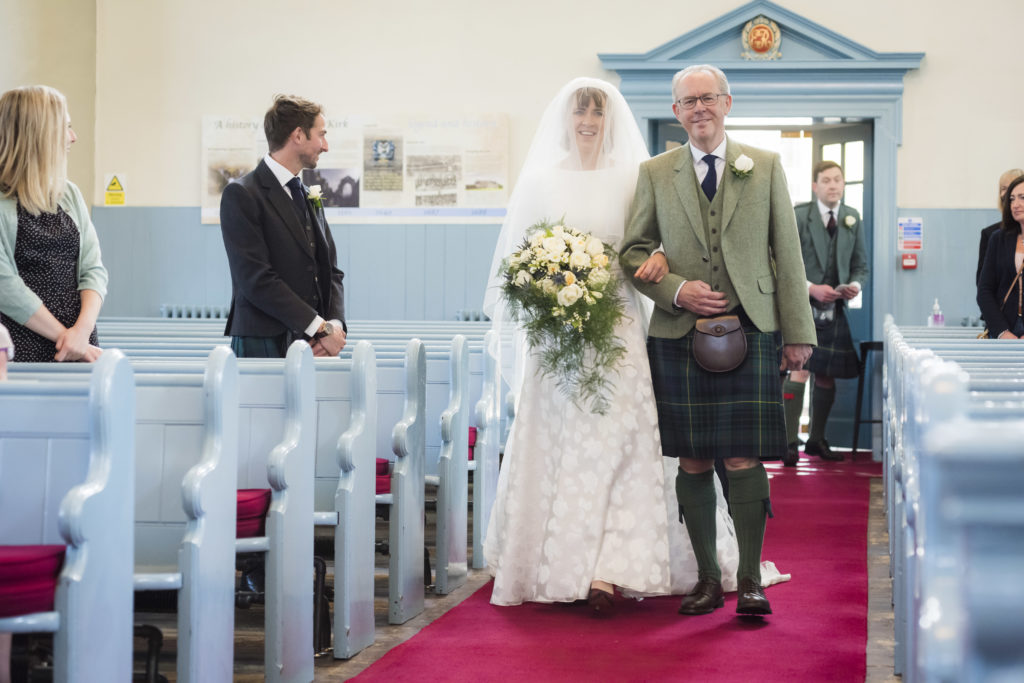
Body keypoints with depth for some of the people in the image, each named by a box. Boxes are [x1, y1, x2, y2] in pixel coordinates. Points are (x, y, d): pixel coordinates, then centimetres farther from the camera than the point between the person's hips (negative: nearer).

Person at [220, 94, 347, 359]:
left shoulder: (309, 197, 18)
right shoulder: (241, 194, -6)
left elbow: (331, 272, 17)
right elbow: (256, 279, -15)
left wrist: (335, 324, -4)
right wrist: (321, 328, -15)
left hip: (313, 347, 6)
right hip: (263, 346, -6)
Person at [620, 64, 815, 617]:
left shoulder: (766, 167, 9)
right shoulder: (654, 175, 10)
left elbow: (787, 253, 7)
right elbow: (632, 252, 10)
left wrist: (798, 333, 2)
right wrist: (676, 289, -9)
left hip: (750, 330, -1)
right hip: (678, 336, 1)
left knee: (744, 458, -6)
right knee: (692, 461, 3)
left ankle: (750, 580, 4)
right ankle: (707, 578, 14)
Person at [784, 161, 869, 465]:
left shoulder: (853, 219, 11)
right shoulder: (798, 217, -2)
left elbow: (861, 264, 15)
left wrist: (856, 284, -6)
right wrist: (810, 288, -17)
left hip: (834, 309, 5)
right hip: (801, 306, -5)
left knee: (826, 375, 10)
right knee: (800, 370, -16)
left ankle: (817, 440, 23)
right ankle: (790, 442, -13)